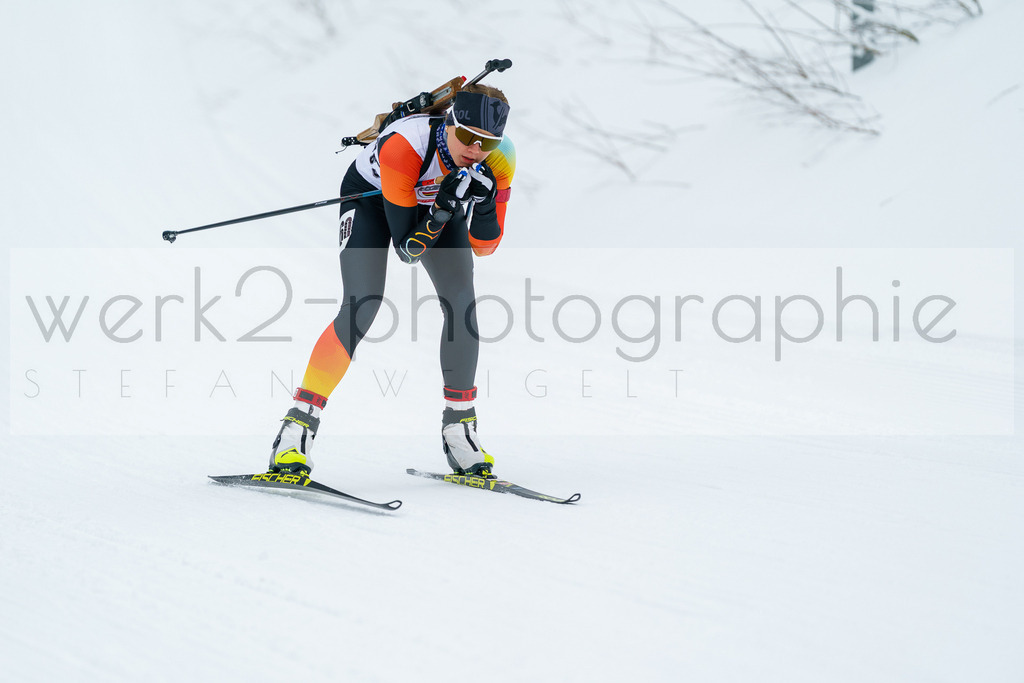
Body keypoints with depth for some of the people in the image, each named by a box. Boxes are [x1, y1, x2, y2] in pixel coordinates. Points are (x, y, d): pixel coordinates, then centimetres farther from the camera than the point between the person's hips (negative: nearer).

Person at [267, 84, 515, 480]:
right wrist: (443, 208, -49)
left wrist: (483, 202, -38)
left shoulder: (499, 159, -29)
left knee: (461, 304, -14)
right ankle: (298, 427, -19)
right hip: (372, 196, -4)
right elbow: (406, 248, -34)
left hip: (439, 200, 4)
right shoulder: (403, 146, -41)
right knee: (362, 308, -22)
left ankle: (458, 428, 1)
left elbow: (484, 247, -21)